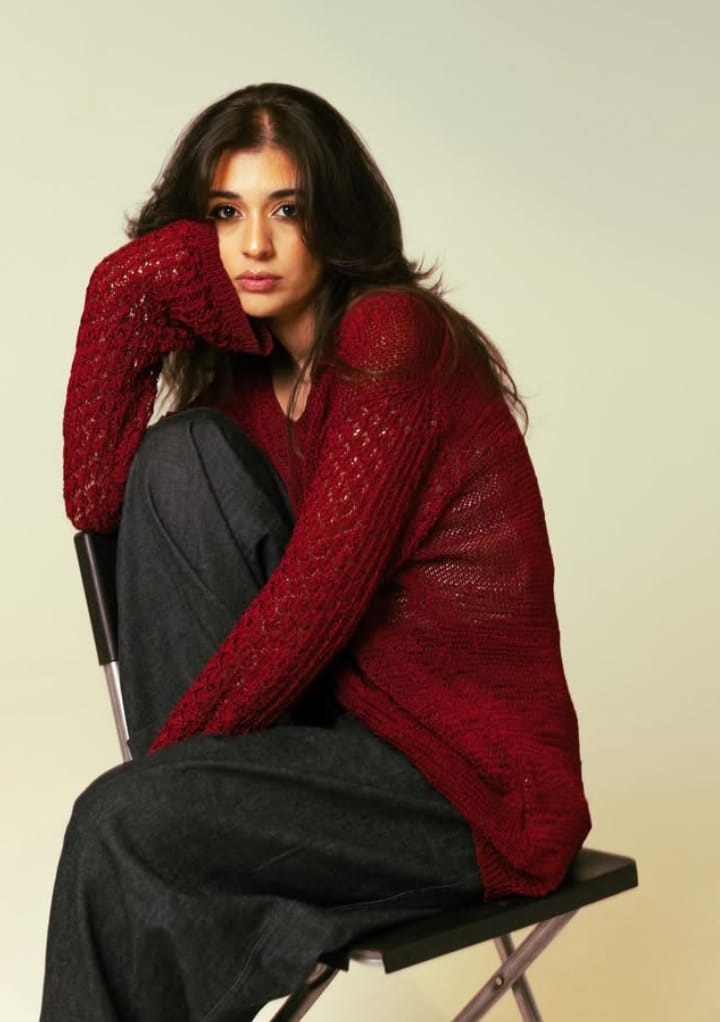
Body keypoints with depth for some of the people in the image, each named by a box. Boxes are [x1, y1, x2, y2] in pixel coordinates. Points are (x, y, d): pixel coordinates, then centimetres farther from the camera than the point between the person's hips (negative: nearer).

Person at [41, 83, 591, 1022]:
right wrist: (128, 301, -6)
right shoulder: (249, 367, 10)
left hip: (479, 777, -7)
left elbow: (314, 598, -19)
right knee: (181, 455, -8)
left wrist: (163, 754, -12)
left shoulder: (394, 340, -15)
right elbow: (95, 501, -2)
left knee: (122, 821, -23)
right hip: (349, 713, 8)